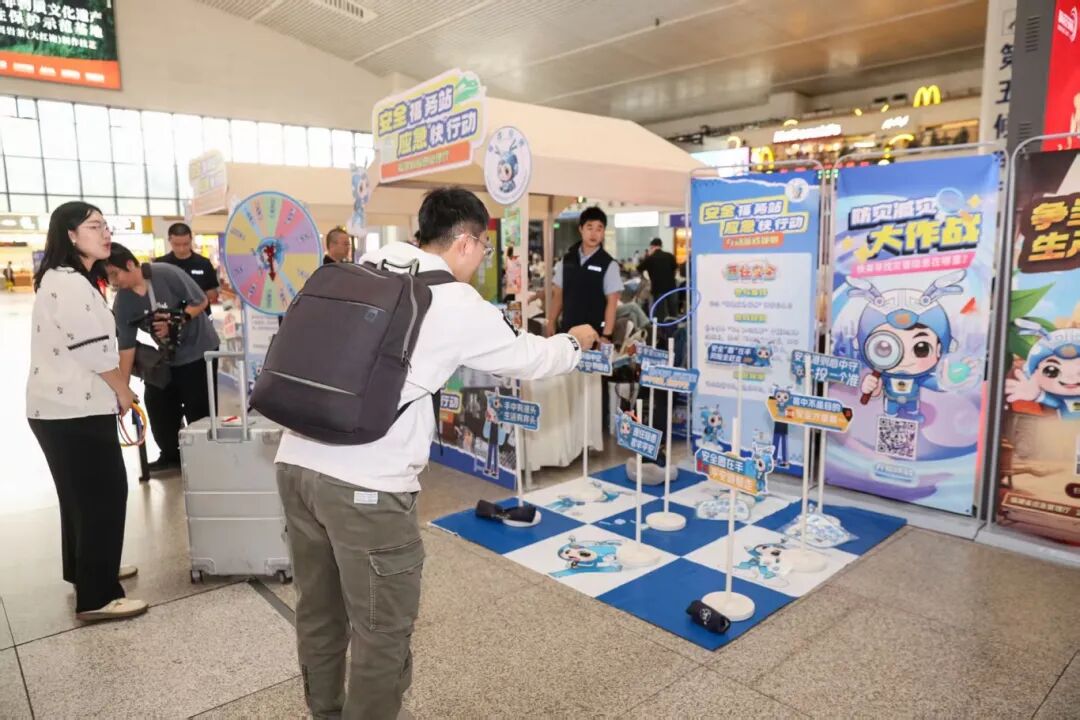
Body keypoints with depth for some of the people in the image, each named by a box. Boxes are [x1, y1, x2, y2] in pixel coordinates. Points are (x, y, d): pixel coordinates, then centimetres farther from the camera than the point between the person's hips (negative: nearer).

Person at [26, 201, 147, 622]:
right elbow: (94, 350, -22)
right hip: (74, 409, -11)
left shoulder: (62, 279, 15)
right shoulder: (69, 284, -19)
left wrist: (114, 391, 16)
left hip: (62, 405, 11)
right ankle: (96, 598, 3)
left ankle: (85, 570, 36)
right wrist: (123, 392, -6)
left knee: (81, 494, 21)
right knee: (103, 496, -5)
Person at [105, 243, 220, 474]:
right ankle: (171, 454, 29)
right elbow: (126, 346, -8)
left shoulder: (167, 274, -23)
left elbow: (201, 302, -15)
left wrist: (176, 321, -28)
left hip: (199, 350, -5)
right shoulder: (122, 303, -10)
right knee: (157, 404, 8)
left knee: (198, 410, -2)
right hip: (166, 356, 5)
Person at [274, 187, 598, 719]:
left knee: (319, 614, 24)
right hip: (365, 483, -8)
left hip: (297, 461, 8)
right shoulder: (456, 302, -4)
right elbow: (528, 358, 9)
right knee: (383, 632, 10)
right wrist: (575, 342, 28)